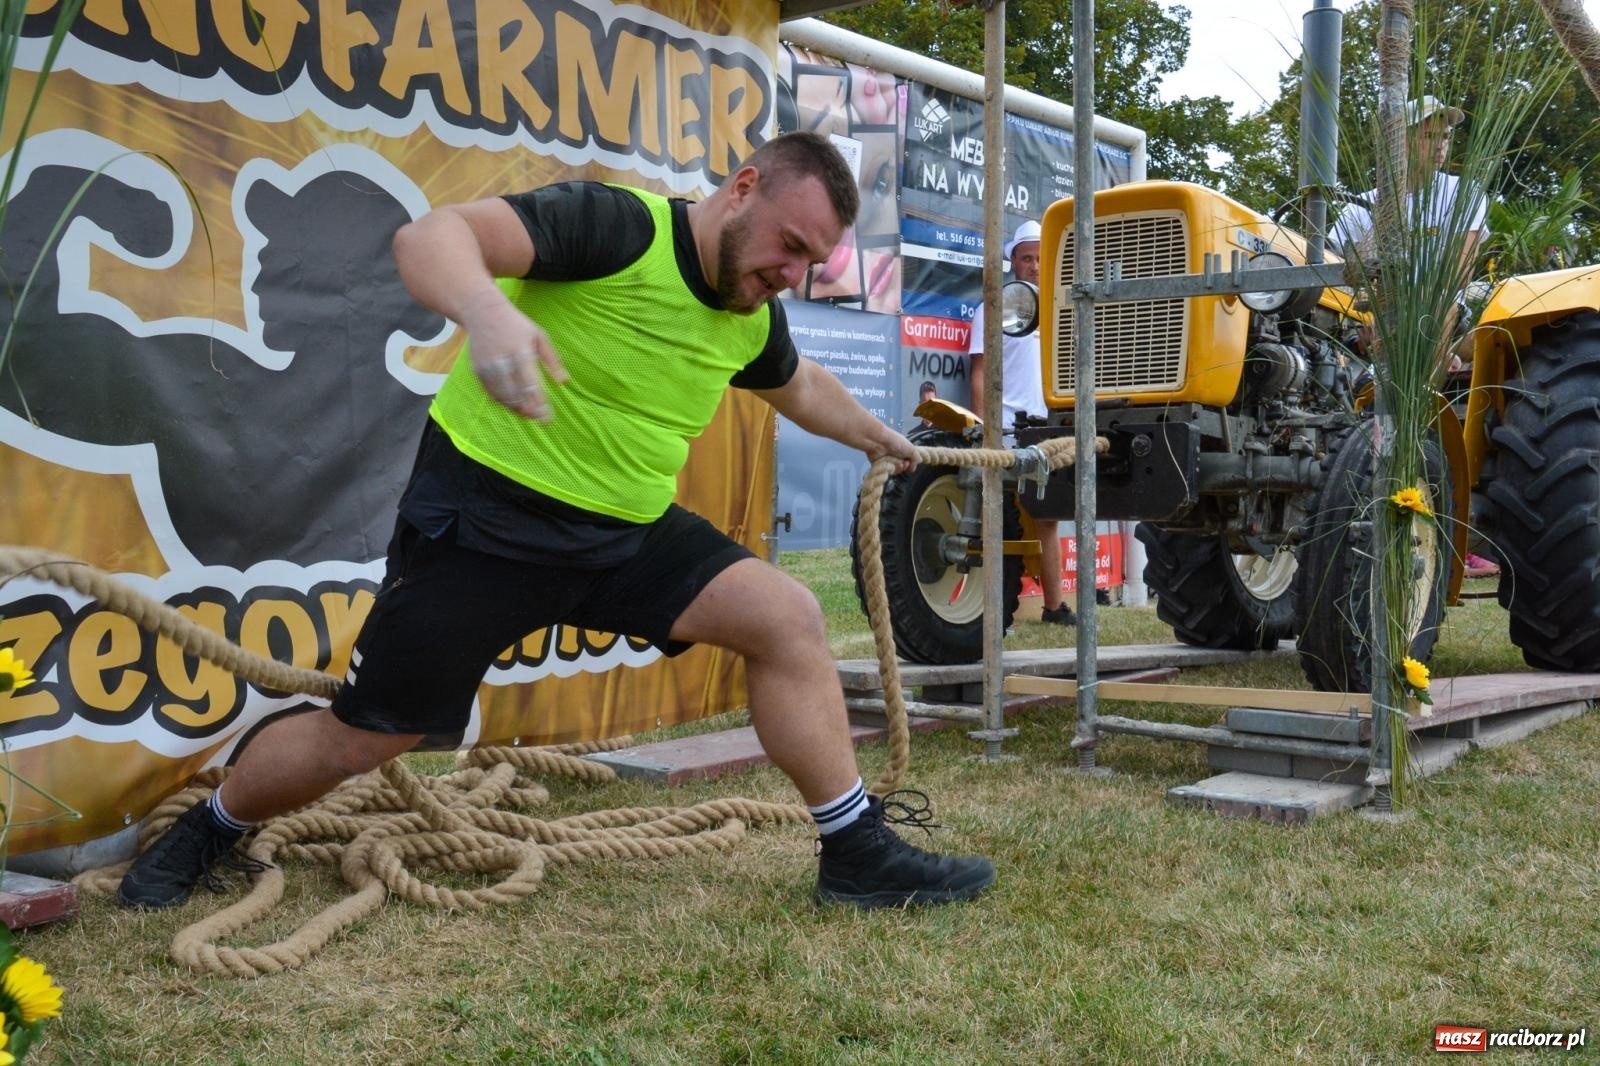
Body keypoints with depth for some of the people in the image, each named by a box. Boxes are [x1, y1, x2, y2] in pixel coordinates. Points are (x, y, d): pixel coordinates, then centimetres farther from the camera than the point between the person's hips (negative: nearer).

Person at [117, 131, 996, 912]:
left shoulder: (753, 318, 4)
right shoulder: (616, 226, -19)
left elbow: (801, 386, 28)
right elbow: (430, 235, -34)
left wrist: (874, 435, 41)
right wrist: (486, 308, -55)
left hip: (627, 530, 6)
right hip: (486, 511, -6)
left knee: (785, 617, -8)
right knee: (363, 736, 3)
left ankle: (857, 853, 4)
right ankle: (205, 834, 34)